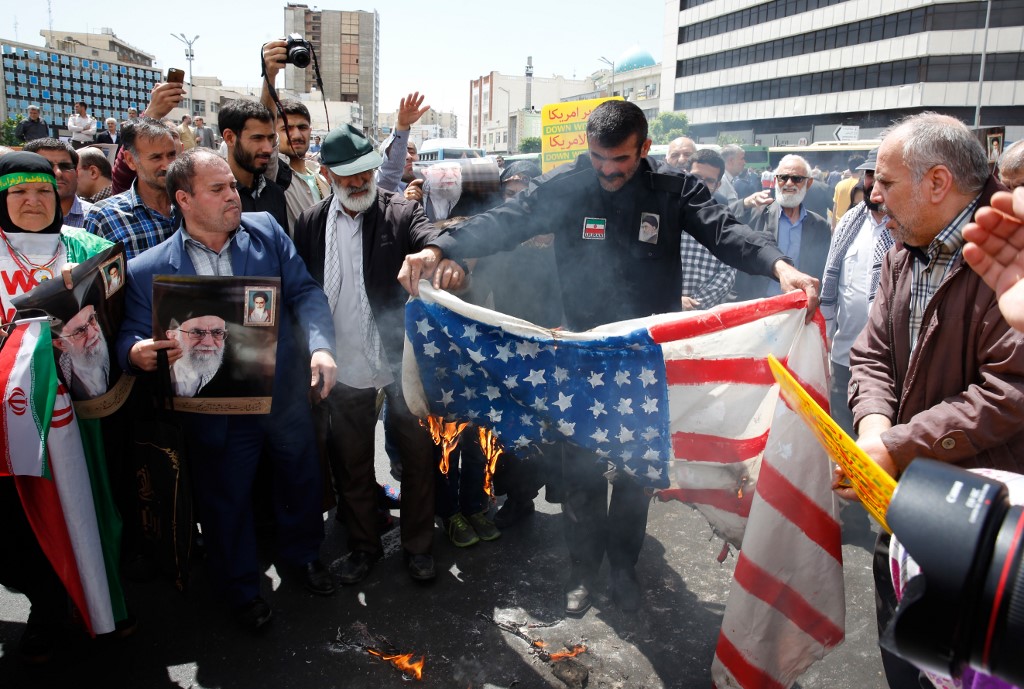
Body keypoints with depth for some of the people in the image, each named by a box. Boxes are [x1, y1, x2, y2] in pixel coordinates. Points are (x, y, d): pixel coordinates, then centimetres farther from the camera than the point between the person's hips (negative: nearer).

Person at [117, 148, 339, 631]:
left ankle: (301, 556, 51)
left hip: (287, 395, 3)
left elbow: (305, 292, -7)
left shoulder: (264, 230, -4)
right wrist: (139, 353, -30)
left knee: (301, 481, 22)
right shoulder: (148, 270, -10)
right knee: (226, 504, 15)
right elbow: (132, 337, -4)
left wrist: (321, 346, -24)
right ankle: (240, 587, 43)